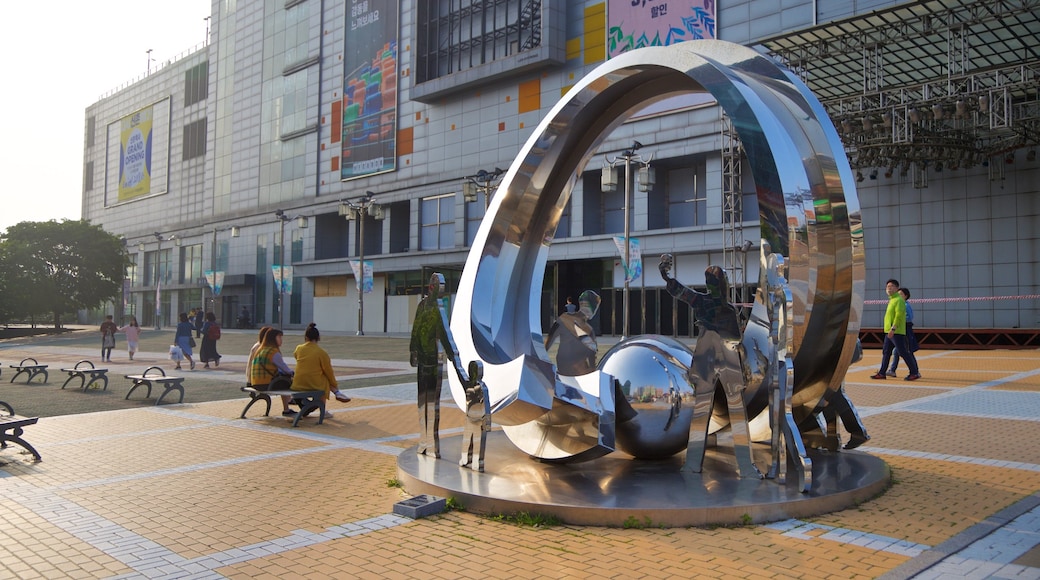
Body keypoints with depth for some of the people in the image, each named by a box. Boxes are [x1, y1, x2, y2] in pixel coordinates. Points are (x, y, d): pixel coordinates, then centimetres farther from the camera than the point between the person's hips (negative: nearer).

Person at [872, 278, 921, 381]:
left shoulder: (899, 300, -12)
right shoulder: (891, 300, 18)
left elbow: (899, 315, -21)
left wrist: (893, 328, -26)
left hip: (897, 332, -10)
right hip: (889, 332, 10)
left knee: (903, 352, -6)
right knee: (886, 353, 11)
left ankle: (914, 373, 1)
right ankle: (882, 373, 16)